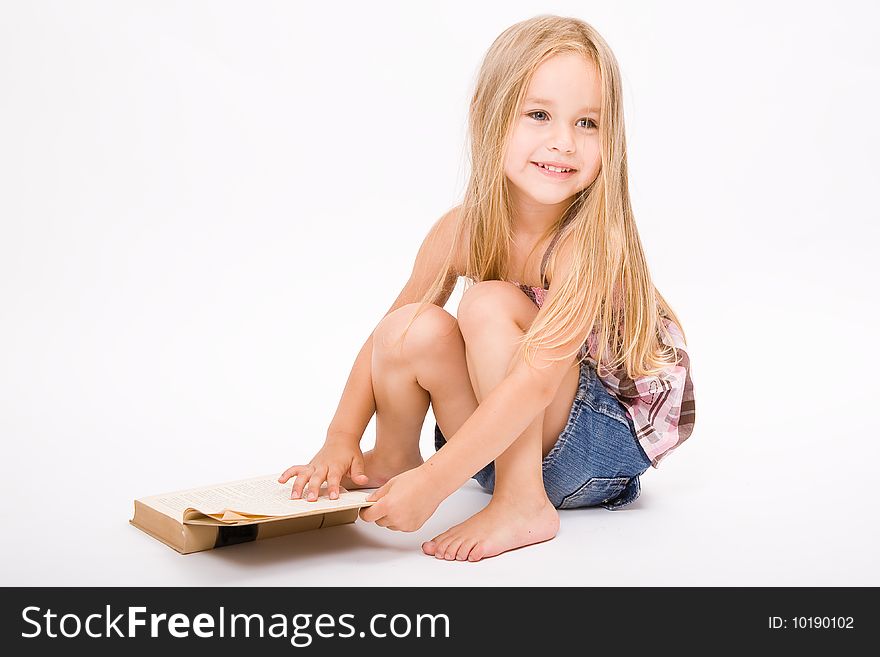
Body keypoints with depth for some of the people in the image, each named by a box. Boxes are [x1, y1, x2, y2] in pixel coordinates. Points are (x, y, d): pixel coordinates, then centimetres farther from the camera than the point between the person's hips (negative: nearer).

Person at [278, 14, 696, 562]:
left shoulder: (591, 241, -27)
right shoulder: (461, 231, -10)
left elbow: (535, 381, -36)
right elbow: (387, 338, 0)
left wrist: (433, 482, -39)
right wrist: (341, 440, -10)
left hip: (606, 440, -5)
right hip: (506, 443, 5)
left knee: (488, 305, -26)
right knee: (416, 331, -19)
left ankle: (524, 508, -20)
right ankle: (393, 458, 8)